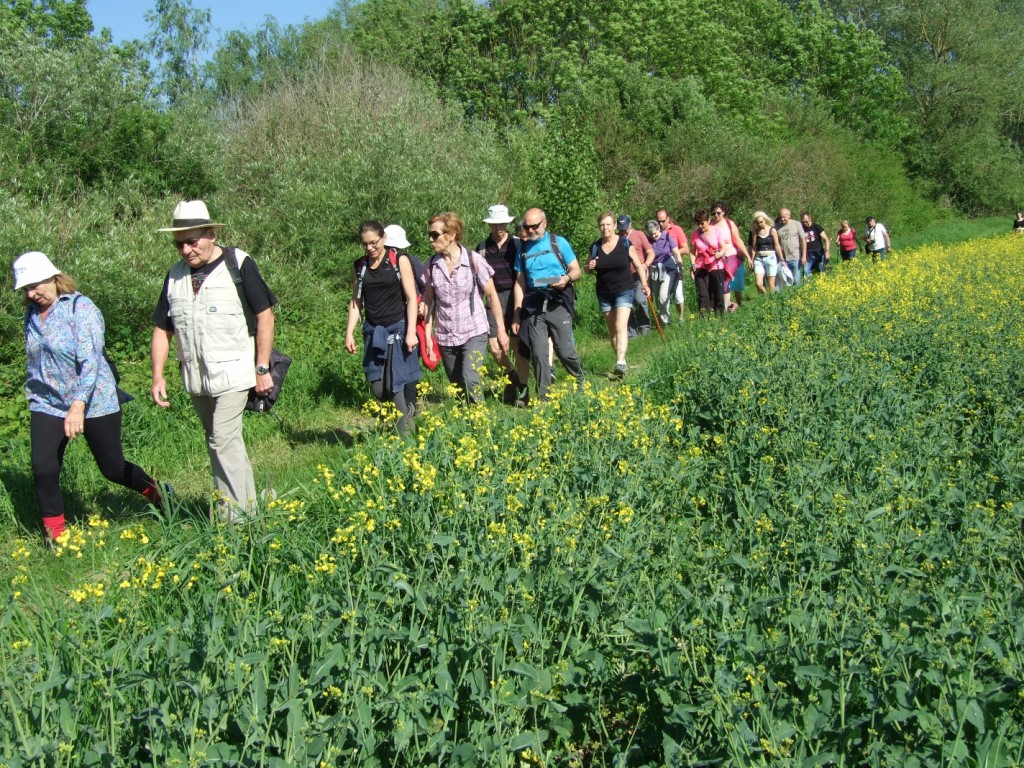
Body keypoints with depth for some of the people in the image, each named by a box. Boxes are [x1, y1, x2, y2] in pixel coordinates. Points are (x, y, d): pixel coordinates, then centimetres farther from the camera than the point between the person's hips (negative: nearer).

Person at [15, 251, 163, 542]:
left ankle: (156, 493, 35)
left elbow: (90, 360, -23)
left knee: (113, 469, 6)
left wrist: (78, 405, -32)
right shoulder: (31, 314, 6)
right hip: (47, 406, 5)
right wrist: (32, 394, 19)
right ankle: (55, 535, 8)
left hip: (95, 403, -5)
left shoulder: (80, 308, -14)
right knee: (43, 471, -8)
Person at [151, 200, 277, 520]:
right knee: (218, 443, 12)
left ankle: (238, 516, -5)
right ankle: (248, 504, 24)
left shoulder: (238, 264, -9)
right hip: (195, 378, 6)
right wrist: (158, 376, 2)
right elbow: (163, 329, 11)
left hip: (233, 373, -6)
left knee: (224, 440, -13)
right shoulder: (175, 275, 7)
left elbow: (265, 316, -8)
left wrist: (262, 369, -10)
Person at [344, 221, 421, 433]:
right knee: (377, 388, -1)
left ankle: (405, 432, 6)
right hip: (373, 331, 4)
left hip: (397, 328, -4)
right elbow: (356, 301, 14)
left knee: (396, 384, -8)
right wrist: (349, 333, 7)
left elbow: (411, 297, -5)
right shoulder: (361, 266, 9)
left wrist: (411, 332, -12)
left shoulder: (399, 260, -3)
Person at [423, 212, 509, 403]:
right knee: (457, 386, 10)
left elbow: (492, 296, -2)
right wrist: (427, 335, 4)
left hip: (474, 333, -4)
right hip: (445, 337, 4)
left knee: (470, 380, -21)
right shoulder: (432, 265, 0)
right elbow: (430, 301, 8)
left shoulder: (474, 260, -9)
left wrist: (501, 330, -1)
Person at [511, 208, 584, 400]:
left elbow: (577, 271, 6)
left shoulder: (558, 242, 5)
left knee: (565, 351, -5)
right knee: (538, 354, -2)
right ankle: (543, 398, 6)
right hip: (533, 306, 3)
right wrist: (516, 315, 9)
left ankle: (581, 384, 21)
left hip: (558, 304, -3)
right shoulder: (523, 249, 13)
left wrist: (566, 278, -18)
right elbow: (520, 283, 15)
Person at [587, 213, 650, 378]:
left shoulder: (625, 244, -6)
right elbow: (587, 270, 15)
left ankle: (621, 363, -26)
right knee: (612, 330, 7)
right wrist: (590, 267, -9)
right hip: (604, 293, 4)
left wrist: (644, 284, -11)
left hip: (624, 291, -4)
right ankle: (621, 363, 14)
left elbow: (638, 265, 2)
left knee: (621, 327, -17)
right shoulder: (595, 247, 3)